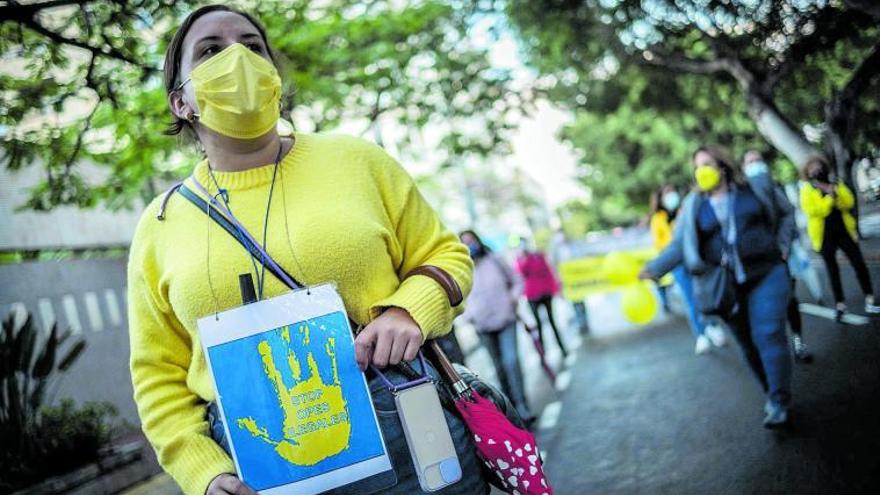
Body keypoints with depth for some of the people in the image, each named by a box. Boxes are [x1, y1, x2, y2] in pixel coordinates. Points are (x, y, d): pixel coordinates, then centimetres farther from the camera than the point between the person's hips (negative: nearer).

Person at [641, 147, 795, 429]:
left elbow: (784, 215, 17)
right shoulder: (693, 206, 2)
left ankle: (779, 402, -7)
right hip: (726, 286, 2)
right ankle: (772, 393, 26)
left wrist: (781, 245, 4)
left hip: (766, 276, -2)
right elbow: (679, 246, -6)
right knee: (748, 344, 8)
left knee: (768, 335, -14)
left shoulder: (753, 192, 1)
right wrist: (654, 269, -21)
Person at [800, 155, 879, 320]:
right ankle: (840, 305, 15)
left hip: (844, 230, 3)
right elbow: (816, 211, -19)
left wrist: (836, 189, -17)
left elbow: (849, 202, -5)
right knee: (832, 270, 6)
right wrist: (830, 196, -23)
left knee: (859, 264, -1)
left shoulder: (835, 184, 6)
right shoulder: (806, 190, -6)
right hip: (825, 235, -3)